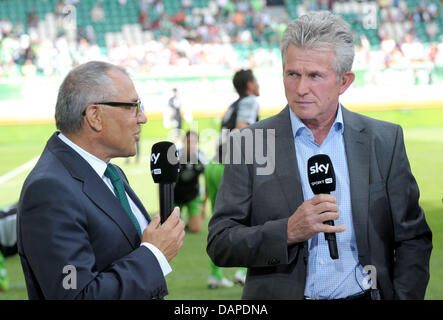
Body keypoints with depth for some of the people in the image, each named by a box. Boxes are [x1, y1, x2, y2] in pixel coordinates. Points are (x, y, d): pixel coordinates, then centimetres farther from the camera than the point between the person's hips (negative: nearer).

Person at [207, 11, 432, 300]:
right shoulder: (250, 144, 1)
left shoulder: (385, 140, 6)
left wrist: (404, 297, -4)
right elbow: (220, 244, -2)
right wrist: (288, 231, -15)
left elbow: (413, 238, 9)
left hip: (364, 295, 2)